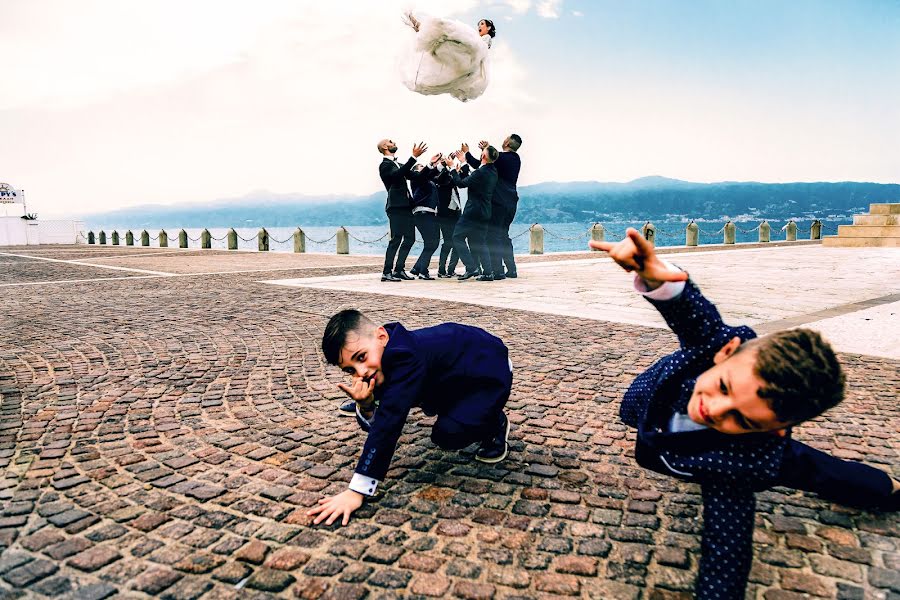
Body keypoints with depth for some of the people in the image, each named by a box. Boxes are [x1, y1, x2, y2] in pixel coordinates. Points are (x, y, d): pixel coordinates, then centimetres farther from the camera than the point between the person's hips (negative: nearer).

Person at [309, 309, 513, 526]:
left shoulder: (405, 357, -39)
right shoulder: (383, 361, -11)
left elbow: (388, 424, -43)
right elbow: (375, 424, -9)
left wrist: (356, 492, -43)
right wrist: (365, 406, -33)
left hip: (492, 373, -8)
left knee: (448, 434, -23)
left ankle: (495, 424, 4)